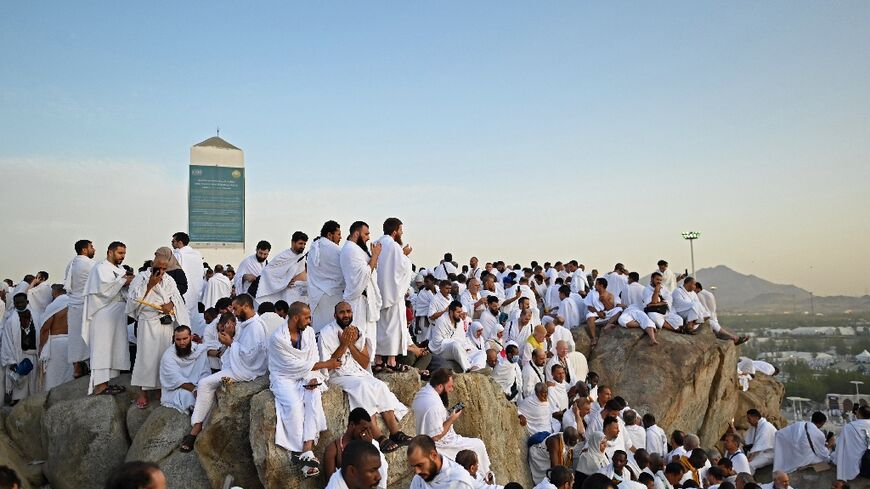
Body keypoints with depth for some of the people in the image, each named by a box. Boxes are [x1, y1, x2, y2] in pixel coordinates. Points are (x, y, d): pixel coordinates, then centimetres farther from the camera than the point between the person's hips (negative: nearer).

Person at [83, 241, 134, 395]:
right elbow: (104, 288, -20)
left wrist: (130, 282, -4)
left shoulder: (120, 270, 17)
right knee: (102, 347, -8)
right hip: (104, 314, -8)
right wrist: (123, 280, -14)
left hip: (117, 313, 8)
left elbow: (125, 292, 16)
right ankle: (99, 385, -8)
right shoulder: (101, 267, -6)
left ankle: (105, 381, 12)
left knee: (114, 347, 7)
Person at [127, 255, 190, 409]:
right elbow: (134, 299, -9)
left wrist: (171, 304, -13)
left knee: (163, 354, 5)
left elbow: (177, 297, 9)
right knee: (146, 355, -6)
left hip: (166, 322, 4)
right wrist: (150, 284, -15)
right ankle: (143, 391, -1)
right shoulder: (141, 278, -1)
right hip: (147, 322, -4)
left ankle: (161, 387, 15)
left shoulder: (169, 280, 11)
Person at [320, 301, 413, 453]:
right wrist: (344, 344, -16)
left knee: (381, 386, -20)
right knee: (362, 386, -32)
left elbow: (364, 363, 3)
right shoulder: (327, 332, -5)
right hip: (338, 375, -6)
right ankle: (379, 438, -36)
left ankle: (395, 433, -24)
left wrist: (351, 344, -9)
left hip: (359, 373, 6)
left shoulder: (358, 332, 10)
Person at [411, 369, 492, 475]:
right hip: (440, 444, -10)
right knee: (478, 445, 3)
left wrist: (447, 414, 2)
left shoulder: (423, 392, -4)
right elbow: (436, 436, -29)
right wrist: (451, 419, -18)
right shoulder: (434, 405, -33)